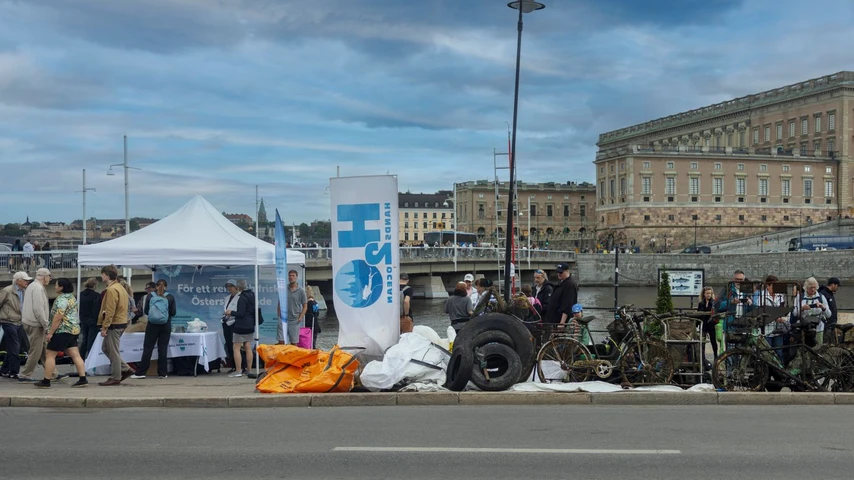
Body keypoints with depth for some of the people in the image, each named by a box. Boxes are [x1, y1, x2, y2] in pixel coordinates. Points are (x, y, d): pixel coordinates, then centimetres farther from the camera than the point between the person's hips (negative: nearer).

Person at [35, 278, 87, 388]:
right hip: (74, 330, 9)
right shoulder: (72, 297, 16)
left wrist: (50, 333, -17)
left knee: (50, 355, -2)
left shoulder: (62, 299, -14)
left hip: (62, 331, -9)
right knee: (75, 355, 4)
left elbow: (58, 318, -20)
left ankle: (46, 382, 0)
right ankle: (83, 379, -2)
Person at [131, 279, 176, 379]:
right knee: (163, 348, 3)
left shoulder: (150, 296, 1)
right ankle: (162, 373, 4)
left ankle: (140, 372, 2)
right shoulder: (170, 297, -1)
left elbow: (146, 311, 4)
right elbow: (173, 312, -2)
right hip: (165, 326, 0)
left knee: (147, 348, 3)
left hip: (152, 325, 0)